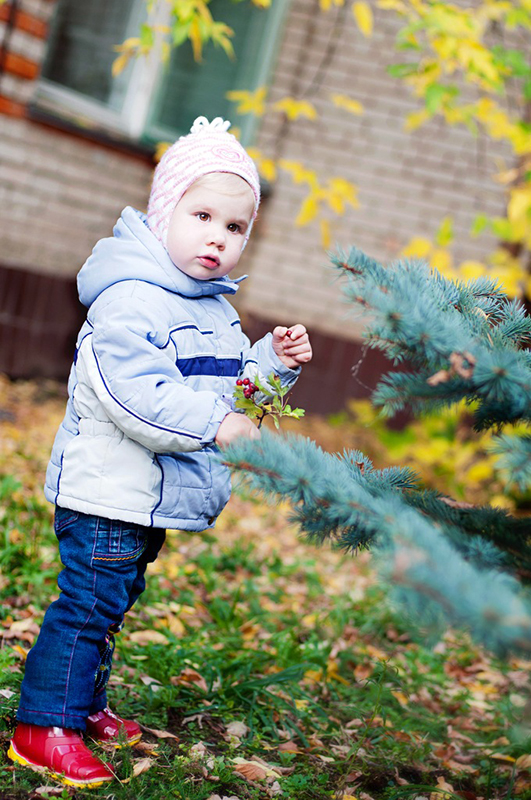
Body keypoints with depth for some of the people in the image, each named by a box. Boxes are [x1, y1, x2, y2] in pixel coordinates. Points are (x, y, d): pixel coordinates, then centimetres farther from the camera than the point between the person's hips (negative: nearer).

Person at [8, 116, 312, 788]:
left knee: (114, 603, 20)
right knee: (88, 602, -5)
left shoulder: (216, 308, 12)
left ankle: (84, 704, 34)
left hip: (151, 498, 9)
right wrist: (214, 423, -31)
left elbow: (230, 384, 21)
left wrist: (274, 361, 4)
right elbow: (134, 392, -30)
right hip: (107, 489, -9)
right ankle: (43, 727, 6)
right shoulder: (130, 299, -20)